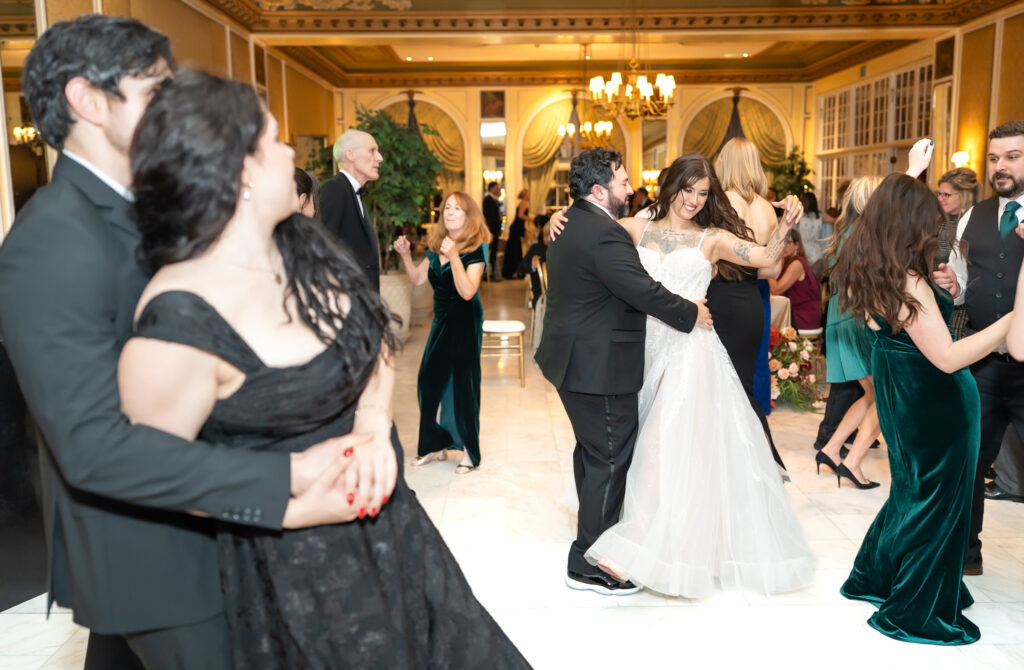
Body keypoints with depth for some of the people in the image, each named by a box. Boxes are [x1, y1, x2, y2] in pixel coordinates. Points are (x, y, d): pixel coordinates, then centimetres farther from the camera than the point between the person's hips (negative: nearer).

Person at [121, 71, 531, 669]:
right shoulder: (181, 322, -28)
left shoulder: (306, 246, -6)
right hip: (300, 563, -7)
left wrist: (373, 425, -15)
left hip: (385, 509, 8)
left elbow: (377, 341, 3)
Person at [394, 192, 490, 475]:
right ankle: (436, 445, 23)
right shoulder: (436, 246, 6)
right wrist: (405, 255, -3)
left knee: (463, 385, -2)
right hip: (442, 321, 7)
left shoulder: (476, 249, -13)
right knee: (429, 380, 7)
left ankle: (470, 451, 12)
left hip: (465, 323, -6)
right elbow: (417, 278, 12)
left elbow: (467, 291, -24)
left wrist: (454, 256, -32)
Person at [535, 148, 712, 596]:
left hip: (573, 358, 11)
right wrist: (692, 313, -10)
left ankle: (595, 533, 44)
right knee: (610, 460, 0)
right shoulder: (604, 235, -22)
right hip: (600, 367, -11)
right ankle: (589, 566, 11)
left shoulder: (569, 225, 10)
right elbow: (644, 291, -24)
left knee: (592, 450, 24)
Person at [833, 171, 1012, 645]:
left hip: (900, 395, 8)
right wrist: (1011, 321, -28)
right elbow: (948, 358, -29)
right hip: (935, 405, -8)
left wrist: (936, 290, 3)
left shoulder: (871, 272, 0)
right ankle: (916, 614, 20)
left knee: (911, 489, 23)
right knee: (937, 501, 7)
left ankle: (874, 576, 38)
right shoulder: (909, 283, -26)